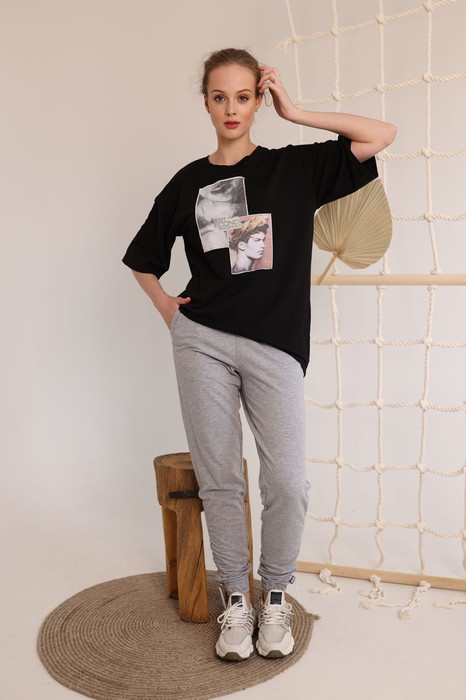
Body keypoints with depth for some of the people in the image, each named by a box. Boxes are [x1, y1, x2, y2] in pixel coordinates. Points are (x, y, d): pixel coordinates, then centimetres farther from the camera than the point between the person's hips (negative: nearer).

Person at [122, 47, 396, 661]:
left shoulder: (295, 167, 7)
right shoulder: (188, 183, 10)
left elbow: (381, 135, -2)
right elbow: (142, 259, 21)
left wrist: (295, 113, 0)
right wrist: (167, 308, 7)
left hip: (274, 345, -1)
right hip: (202, 341, 1)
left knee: (287, 483, -7)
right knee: (219, 480, 4)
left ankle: (275, 596, 17)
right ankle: (235, 599, 20)